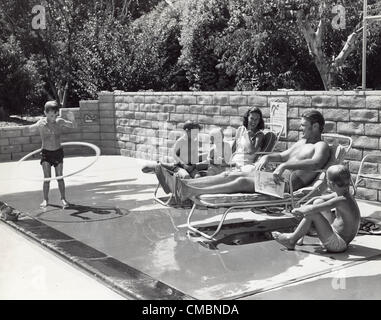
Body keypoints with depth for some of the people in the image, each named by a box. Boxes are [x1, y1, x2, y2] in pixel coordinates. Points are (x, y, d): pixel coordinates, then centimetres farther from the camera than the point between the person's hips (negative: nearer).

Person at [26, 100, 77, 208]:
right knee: (47, 178, -1)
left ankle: (63, 198, 11)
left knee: (60, 176, 4)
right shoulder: (42, 123, -9)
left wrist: (72, 119, -26)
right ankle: (45, 199, 9)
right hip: (46, 153, -1)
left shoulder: (60, 121, -5)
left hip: (58, 152, 1)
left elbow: (74, 126, -4)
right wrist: (37, 126, -42)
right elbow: (30, 129, -21)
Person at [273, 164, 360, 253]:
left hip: (339, 244, -10)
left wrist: (298, 210, -13)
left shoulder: (341, 201, -27)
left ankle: (292, 240, -2)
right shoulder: (340, 193, 1)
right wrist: (303, 208, 4)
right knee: (318, 202, 11)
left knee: (312, 213, -21)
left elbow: (312, 209, -31)